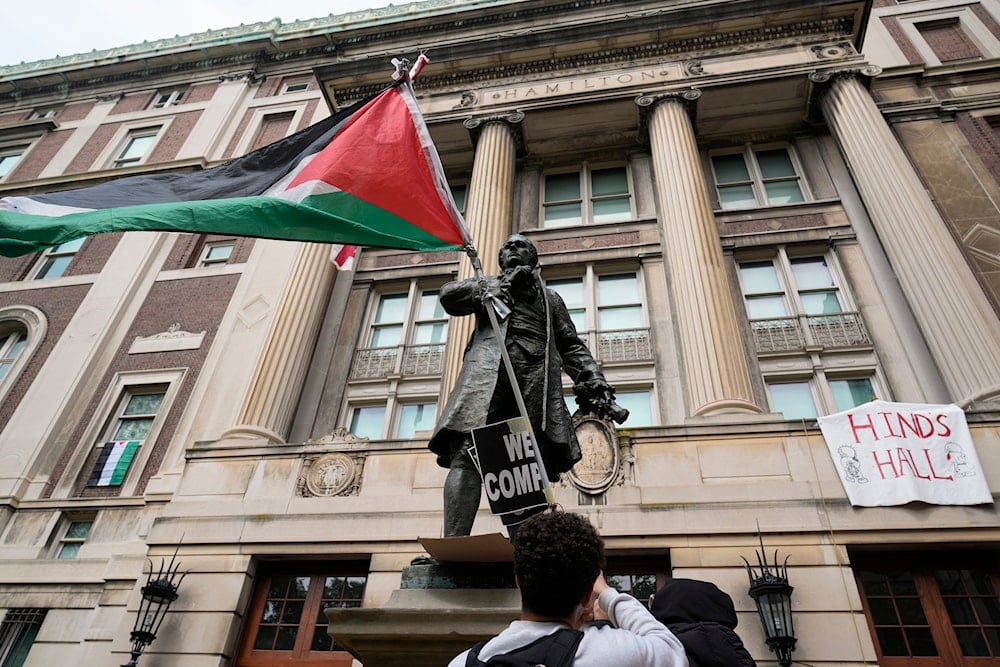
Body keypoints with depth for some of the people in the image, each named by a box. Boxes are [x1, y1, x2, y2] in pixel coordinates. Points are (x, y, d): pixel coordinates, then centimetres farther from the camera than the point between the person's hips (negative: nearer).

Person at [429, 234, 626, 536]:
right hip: (488, 372, -1)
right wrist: (500, 285, 3)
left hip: (537, 377, 2)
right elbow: (448, 295, 12)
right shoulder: (486, 285, 32)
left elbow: (571, 346, 24)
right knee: (467, 453, -21)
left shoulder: (550, 297, 34)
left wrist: (595, 384, 8)